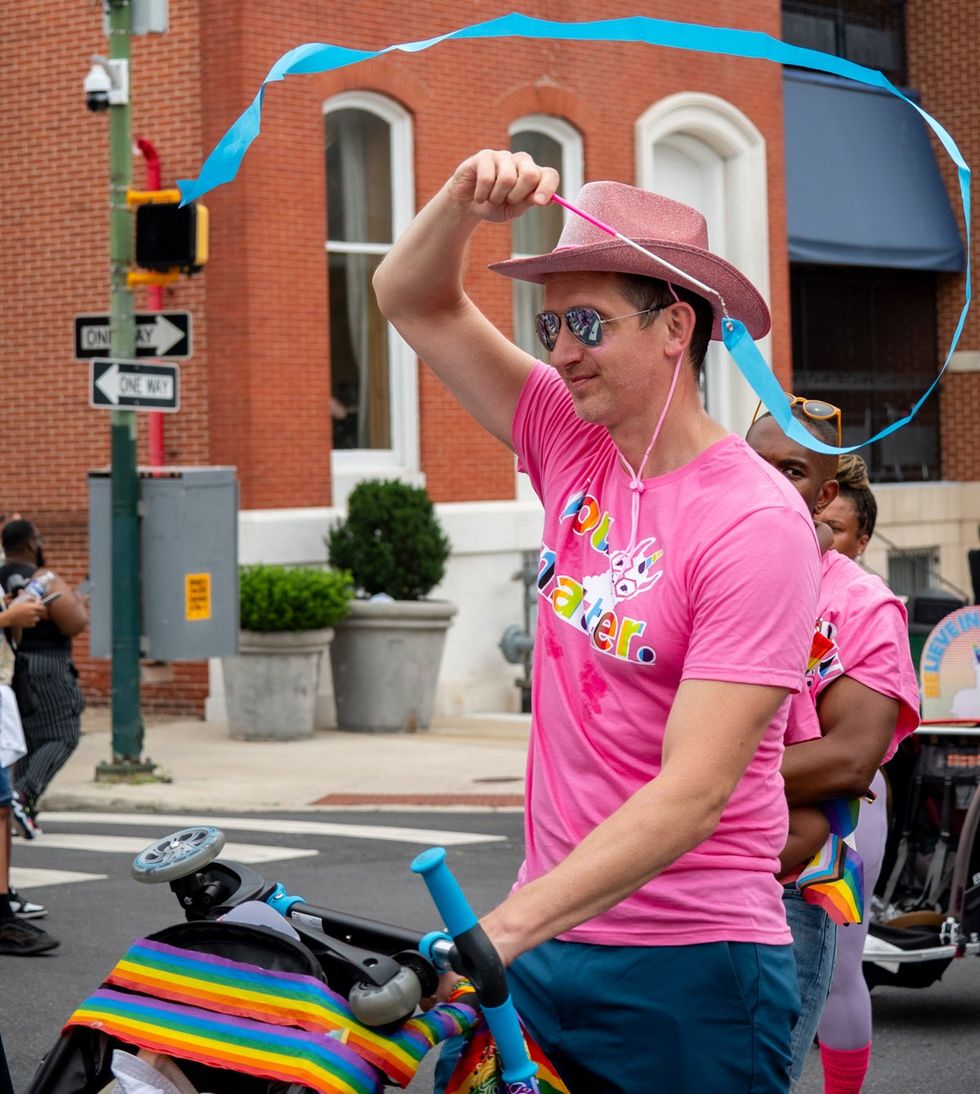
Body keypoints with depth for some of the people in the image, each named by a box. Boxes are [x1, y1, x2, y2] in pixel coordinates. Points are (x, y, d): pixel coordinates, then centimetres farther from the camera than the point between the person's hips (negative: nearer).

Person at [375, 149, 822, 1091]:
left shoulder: (754, 523, -16)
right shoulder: (575, 449, 4)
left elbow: (692, 793, -22)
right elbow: (411, 301, 12)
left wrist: (505, 928, -29)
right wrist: (464, 202, -10)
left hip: (689, 970, -6)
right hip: (546, 943, 6)